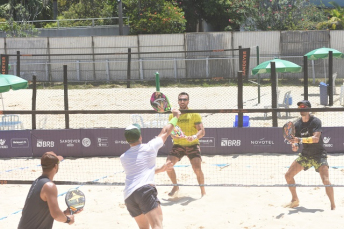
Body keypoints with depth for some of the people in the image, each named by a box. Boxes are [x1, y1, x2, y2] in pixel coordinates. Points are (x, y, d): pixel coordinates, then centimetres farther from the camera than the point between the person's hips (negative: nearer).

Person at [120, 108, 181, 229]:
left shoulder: (123, 158, 20)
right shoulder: (149, 148, 7)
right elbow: (165, 131, 22)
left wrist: (160, 169, 39)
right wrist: (175, 116, 37)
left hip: (128, 197, 6)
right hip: (145, 191, -6)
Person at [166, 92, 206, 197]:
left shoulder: (194, 114, -5)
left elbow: (202, 131, -11)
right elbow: (171, 132, 7)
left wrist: (195, 136, -32)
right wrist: (175, 136, -16)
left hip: (192, 145, -3)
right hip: (178, 145, 3)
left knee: (197, 169, -18)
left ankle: (203, 191, 3)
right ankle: (175, 187, 12)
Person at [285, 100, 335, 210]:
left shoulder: (316, 121, -17)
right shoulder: (297, 124, 0)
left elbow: (316, 138, -29)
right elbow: (294, 139, 4)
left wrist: (300, 140, -38)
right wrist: (294, 145, -20)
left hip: (319, 155, -6)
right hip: (305, 155, 6)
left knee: (325, 180, -22)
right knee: (288, 175, 3)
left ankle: (333, 206, -10)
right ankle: (295, 200, 23)